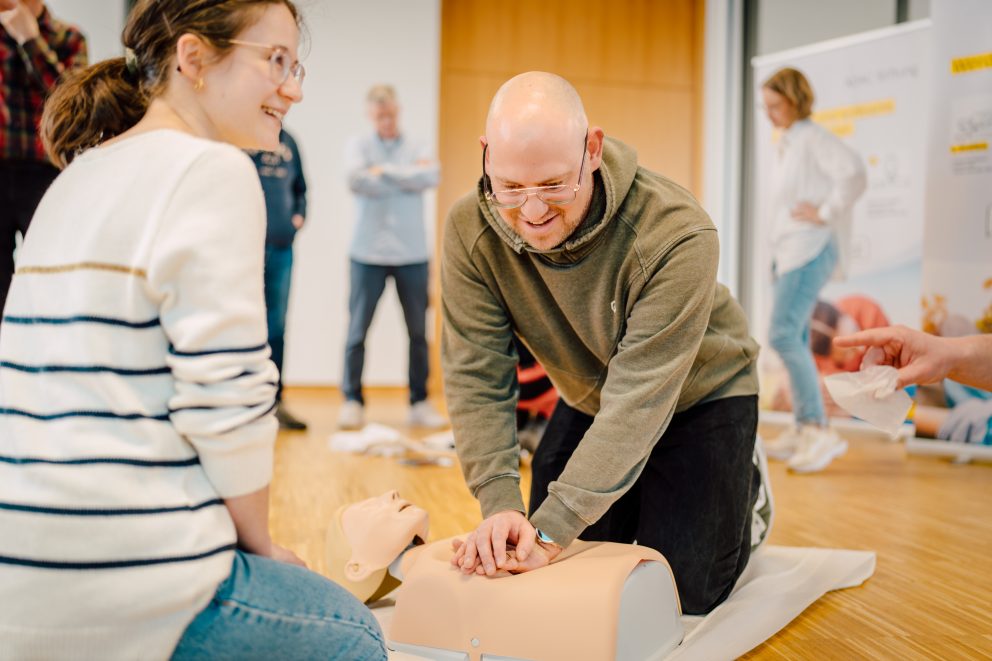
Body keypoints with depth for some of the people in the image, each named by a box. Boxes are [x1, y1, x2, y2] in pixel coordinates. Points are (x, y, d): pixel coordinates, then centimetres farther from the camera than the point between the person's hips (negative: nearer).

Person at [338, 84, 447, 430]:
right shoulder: (359, 145, 4)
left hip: (412, 255, 2)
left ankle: (420, 403, 16)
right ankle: (352, 402, 12)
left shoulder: (417, 148, 9)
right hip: (368, 254, -2)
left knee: (419, 332, 6)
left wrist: (384, 171, -11)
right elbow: (357, 181, -15)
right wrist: (408, 177, -9)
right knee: (357, 331, 1)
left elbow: (431, 177, -11)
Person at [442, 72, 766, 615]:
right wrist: (499, 504, -32)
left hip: (699, 399, -4)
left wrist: (553, 526, -40)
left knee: (681, 593, -4)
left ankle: (744, 493, 25)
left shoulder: (675, 235, -36)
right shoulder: (469, 230, -24)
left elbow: (640, 397, -36)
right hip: (587, 402, 4)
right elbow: (476, 376, -21)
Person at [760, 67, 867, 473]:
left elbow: (853, 172, -25)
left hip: (811, 249, -10)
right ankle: (804, 429, 17)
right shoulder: (789, 143, 20)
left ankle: (820, 431, -20)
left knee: (783, 335, -20)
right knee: (794, 341, 10)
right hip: (788, 250, 10)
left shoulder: (813, 138, -8)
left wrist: (825, 214, -18)